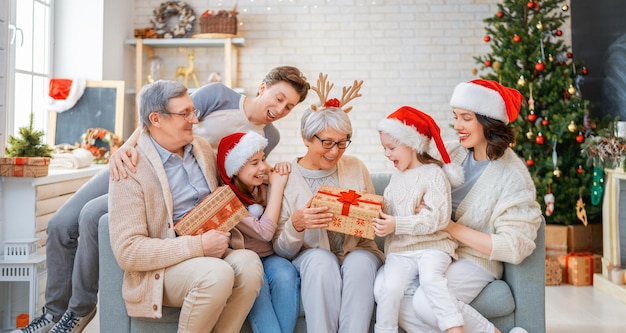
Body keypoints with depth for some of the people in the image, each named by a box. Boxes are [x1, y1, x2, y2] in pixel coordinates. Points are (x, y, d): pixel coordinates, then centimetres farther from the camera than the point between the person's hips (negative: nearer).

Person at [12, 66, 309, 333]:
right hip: (134, 165, 2)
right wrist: (126, 148, -36)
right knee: (60, 225, -3)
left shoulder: (268, 138, 0)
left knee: (92, 215, -26)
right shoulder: (220, 95, -11)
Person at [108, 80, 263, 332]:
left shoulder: (204, 149, 8)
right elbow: (127, 251, -18)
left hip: (208, 252, 6)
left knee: (248, 261, -26)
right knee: (217, 274, -34)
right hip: (159, 267, -6)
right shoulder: (130, 169, -12)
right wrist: (197, 245, -23)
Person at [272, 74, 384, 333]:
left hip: (358, 251, 2)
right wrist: (296, 225, -26)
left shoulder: (356, 168, 4)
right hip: (310, 256, -1)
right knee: (321, 260, -34)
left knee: (359, 262, -32)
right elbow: (281, 251, -4)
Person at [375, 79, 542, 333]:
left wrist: (453, 227, -17)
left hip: (475, 261, -5)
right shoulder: (450, 155, 6)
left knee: (428, 302, -32)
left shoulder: (513, 177, -8)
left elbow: (514, 247, -14)